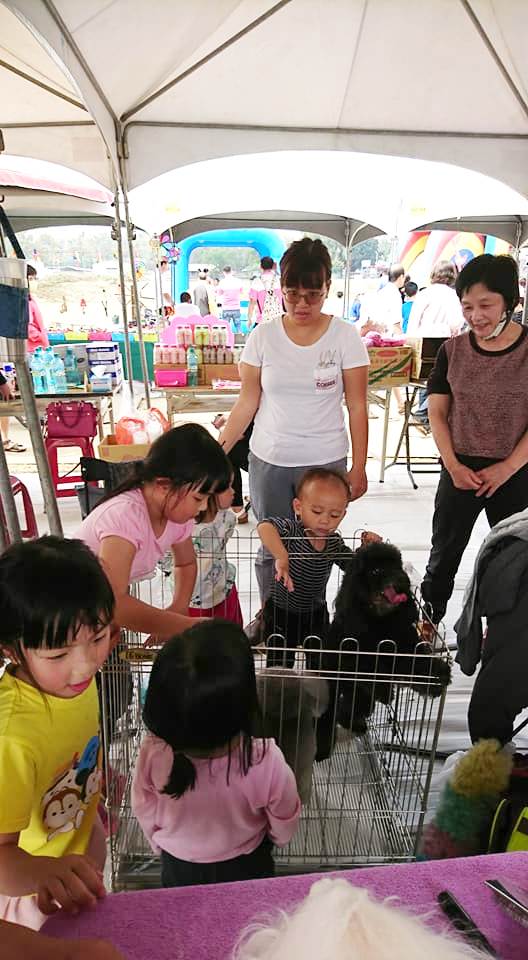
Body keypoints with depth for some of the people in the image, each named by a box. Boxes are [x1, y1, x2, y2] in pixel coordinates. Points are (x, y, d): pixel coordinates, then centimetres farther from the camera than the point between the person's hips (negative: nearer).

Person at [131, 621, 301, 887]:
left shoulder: (153, 753, -35)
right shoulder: (265, 761, -38)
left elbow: (144, 810, -13)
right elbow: (285, 824, -17)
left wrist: (161, 845, 9)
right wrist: (275, 838, 7)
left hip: (179, 870, 1)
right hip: (245, 869, 0)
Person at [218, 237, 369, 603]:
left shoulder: (346, 336, -4)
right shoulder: (262, 336, 0)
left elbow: (357, 407, -2)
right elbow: (247, 402, 3)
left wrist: (359, 467, -5)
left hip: (325, 462, -1)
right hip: (269, 461, 1)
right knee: (272, 549, 10)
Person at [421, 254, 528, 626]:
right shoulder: (452, 350, -1)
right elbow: (437, 413, 1)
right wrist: (454, 466, -9)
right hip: (460, 470, 2)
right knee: (444, 553, 13)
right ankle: (427, 621, 32)